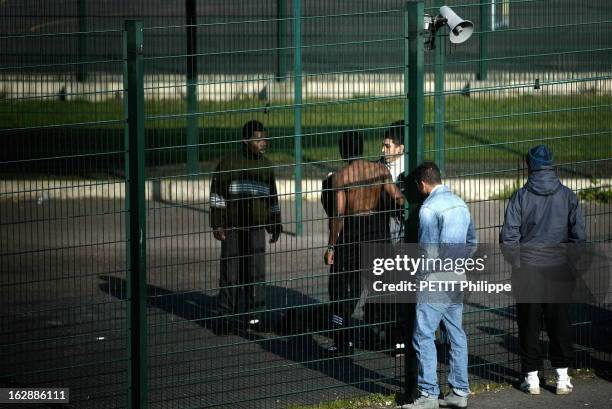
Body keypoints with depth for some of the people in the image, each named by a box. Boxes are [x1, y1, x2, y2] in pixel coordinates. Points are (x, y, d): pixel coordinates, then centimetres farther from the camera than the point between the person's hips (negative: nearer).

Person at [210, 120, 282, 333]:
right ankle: (228, 316, 8)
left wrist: (275, 226, 18)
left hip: (256, 228, 3)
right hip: (232, 228, -3)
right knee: (231, 273, -1)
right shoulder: (228, 164, -2)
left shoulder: (266, 166, 13)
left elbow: (272, 199, 21)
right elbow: (217, 195, -2)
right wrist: (217, 224, -9)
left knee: (256, 273, -1)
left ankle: (253, 315, 6)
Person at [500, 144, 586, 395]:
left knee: (529, 324, 7)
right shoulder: (567, 196, -2)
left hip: (527, 271, -1)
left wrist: (516, 262, 6)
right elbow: (580, 236, -1)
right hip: (558, 270, 1)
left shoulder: (521, 196, -7)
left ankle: (531, 378, 10)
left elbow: (508, 236, -9)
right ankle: (562, 377, 12)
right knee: (559, 323, 10)